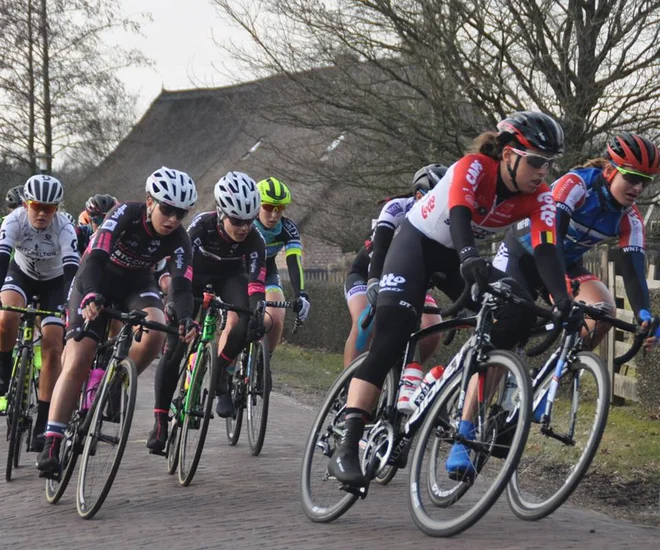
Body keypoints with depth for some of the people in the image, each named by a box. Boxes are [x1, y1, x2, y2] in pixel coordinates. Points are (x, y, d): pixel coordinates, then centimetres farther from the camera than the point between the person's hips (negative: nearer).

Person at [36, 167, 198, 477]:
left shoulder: (179, 240, -19)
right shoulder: (125, 215, -28)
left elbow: (181, 285, -30)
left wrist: (185, 318, -50)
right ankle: (51, 446, -16)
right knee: (77, 363, -16)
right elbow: (95, 258, -38)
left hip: (136, 283, 3)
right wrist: (91, 296, -56)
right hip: (95, 282, -3)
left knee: (155, 333, -29)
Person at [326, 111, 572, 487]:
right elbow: (460, 215, -45)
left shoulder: (539, 198, -16)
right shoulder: (474, 167, -28)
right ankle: (347, 449, -29)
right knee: (391, 331, -24)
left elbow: (547, 250, -28)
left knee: (516, 316, -19)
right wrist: (470, 258, -65)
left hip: (459, 259, 5)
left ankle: (464, 437, -13)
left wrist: (564, 300, -45)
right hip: (418, 241, -5)